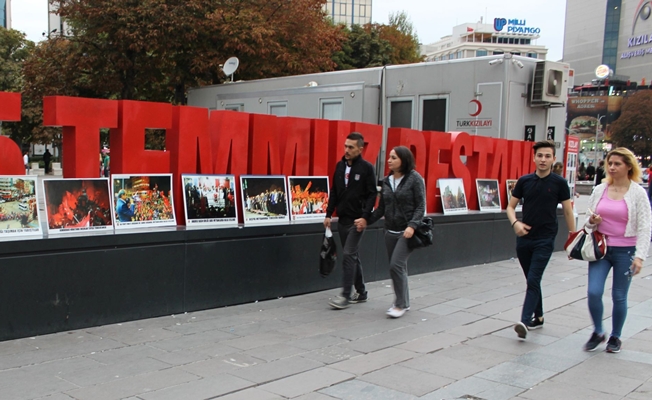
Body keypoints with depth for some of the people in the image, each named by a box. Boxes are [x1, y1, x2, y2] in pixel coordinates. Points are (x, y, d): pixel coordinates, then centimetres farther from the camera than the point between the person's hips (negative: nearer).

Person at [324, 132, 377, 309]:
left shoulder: (367, 168, -7)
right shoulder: (340, 165, 9)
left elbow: (372, 195, -10)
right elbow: (334, 192, 13)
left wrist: (365, 217, -18)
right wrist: (329, 214, 8)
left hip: (357, 220, -6)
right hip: (342, 219, 6)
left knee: (348, 255, -10)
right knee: (352, 256, 12)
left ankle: (346, 296, -6)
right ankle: (361, 292, 23)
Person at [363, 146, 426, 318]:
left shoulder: (415, 179, -7)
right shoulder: (386, 181, 9)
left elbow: (421, 206, -8)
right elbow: (382, 208, 12)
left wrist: (412, 225, -20)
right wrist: (367, 220, -1)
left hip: (407, 232, -6)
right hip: (391, 231, 6)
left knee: (396, 265, -14)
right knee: (398, 267, 11)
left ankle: (401, 304, -1)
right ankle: (404, 302, 25)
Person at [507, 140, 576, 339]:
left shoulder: (559, 183, -3)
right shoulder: (524, 181, 4)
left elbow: (568, 212, 2)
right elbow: (511, 206, 9)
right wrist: (515, 222, -11)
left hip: (545, 240, -4)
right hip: (524, 238, 4)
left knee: (533, 280, -14)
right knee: (532, 281, 14)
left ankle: (525, 321, -18)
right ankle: (538, 317, 30)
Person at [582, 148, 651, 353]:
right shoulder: (599, 190, 4)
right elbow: (588, 220, 14)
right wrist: (592, 222, -10)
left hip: (625, 251, -2)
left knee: (619, 296, 7)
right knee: (594, 292, -7)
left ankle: (615, 336, 26)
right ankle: (598, 332, 16)